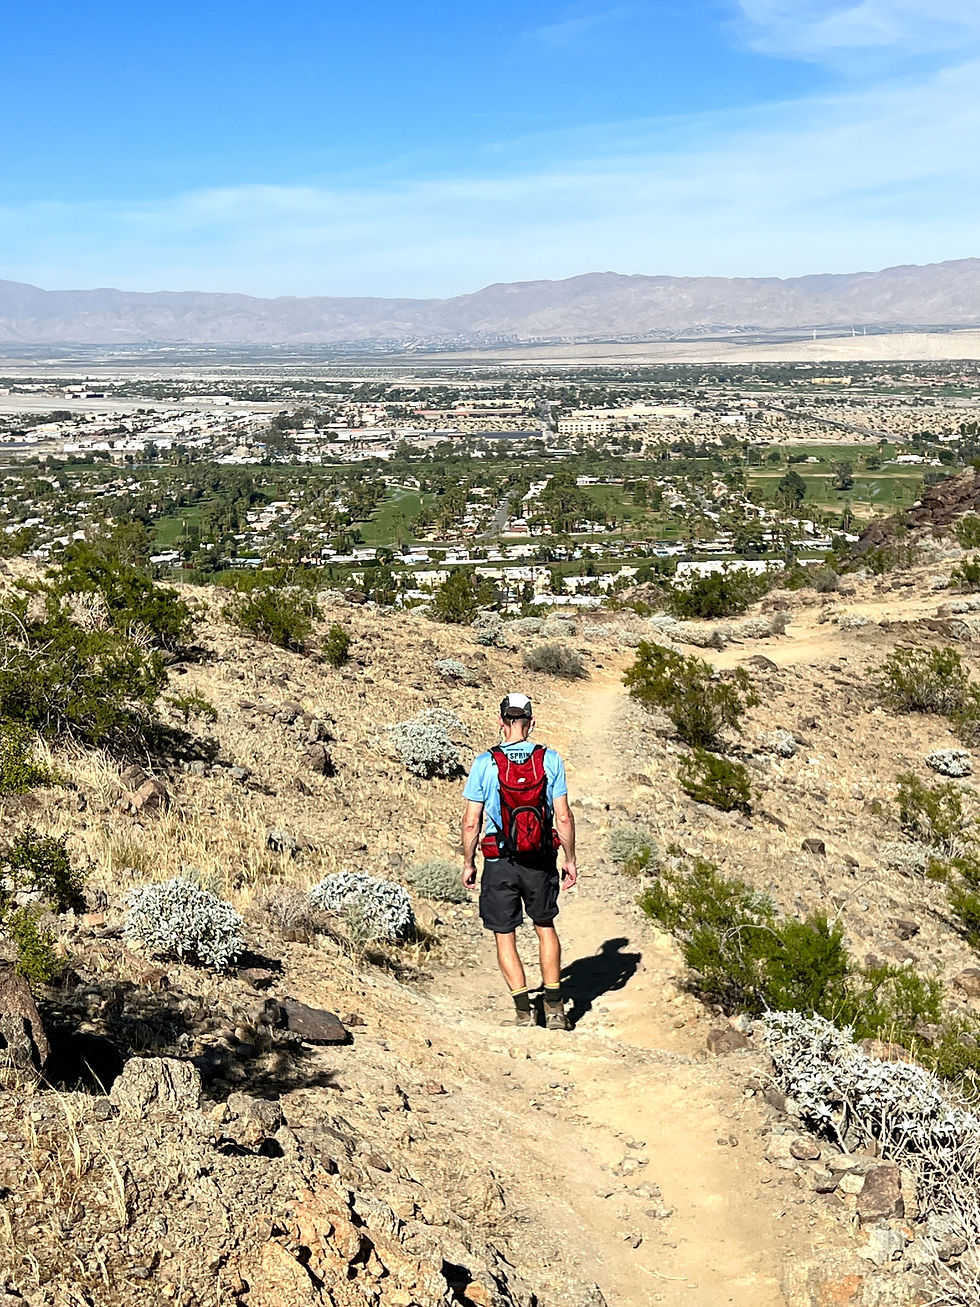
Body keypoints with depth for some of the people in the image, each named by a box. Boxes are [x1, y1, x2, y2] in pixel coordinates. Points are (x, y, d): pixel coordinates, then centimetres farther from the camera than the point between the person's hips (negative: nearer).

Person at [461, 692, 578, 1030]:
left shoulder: (484, 763, -6)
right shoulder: (550, 760, -4)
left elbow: (471, 822, -5)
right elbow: (563, 817, -4)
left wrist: (468, 863, 8)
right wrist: (570, 860, 7)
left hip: (499, 863, -2)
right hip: (541, 861, 2)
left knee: (504, 935, 11)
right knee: (546, 927, 20)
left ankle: (523, 1010, 8)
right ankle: (555, 1008, 20)